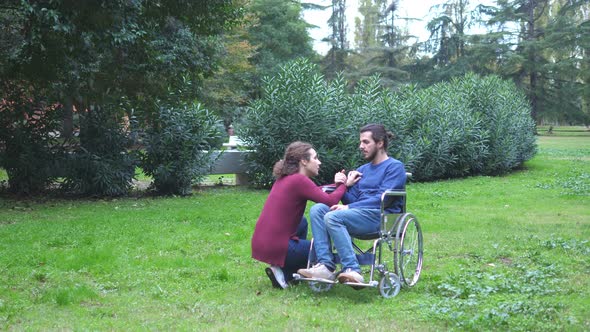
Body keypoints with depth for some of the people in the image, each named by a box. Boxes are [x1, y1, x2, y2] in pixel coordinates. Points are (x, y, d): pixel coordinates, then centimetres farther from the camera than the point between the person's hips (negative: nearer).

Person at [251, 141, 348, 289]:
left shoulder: (285, 178, 14)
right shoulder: (299, 180, -13)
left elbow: (316, 192, 18)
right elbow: (330, 201, -19)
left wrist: (335, 185, 1)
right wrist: (343, 184, -1)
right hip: (276, 248, -9)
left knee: (302, 222, 32)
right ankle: (284, 273, 0)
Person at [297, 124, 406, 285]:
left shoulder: (395, 167, 1)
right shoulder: (362, 170, 24)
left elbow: (382, 198, -12)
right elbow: (352, 200, 19)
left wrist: (349, 207, -16)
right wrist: (344, 186, -1)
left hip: (381, 216, -7)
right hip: (359, 214, 8)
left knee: (333, 217, -30)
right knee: (317, 209, -16)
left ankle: (352, 270, -36)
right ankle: (326, 265, -28)